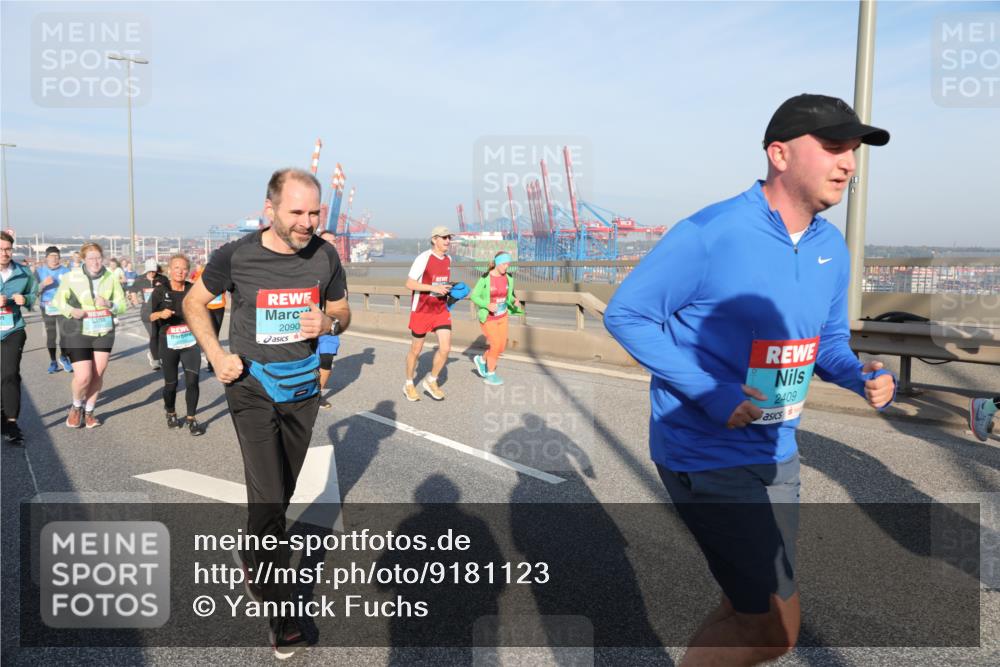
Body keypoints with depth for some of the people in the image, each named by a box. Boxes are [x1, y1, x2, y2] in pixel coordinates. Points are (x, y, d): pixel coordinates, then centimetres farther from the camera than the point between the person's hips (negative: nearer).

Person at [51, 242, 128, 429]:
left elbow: (123, 305, 1)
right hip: (77, 333, -3)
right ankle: (76, 407, 23)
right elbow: (58, 300, 4)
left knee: (98, 374, 6)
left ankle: (89, 411, 28)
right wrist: (71, 311, -16)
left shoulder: (111, 278, -2)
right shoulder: (71, 277, -7)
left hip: (104, 332, 3)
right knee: (83, 377, -9)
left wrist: (109, 304, -20)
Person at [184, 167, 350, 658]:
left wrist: (328, 322, -17)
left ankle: (255, 555, 47)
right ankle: (281, 610, 5)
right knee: (267, 498, -9)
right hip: (252, 385, -3)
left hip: (302, 386, 4)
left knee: (281, 493, 19)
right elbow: (193, 302, 3)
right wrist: (216, 355, -7)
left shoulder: (325, 257, -7)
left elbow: (342, 310, 7)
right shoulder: (235, 257, -14)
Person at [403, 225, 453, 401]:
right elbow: (409, 284, -18)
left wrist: (449, 291, 1)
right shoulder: (423, 258, -16)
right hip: (421, 310, -5)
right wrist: (434, 288, -26)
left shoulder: (448, 259, 5)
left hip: (441, 310, 5)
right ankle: (409, 385, 28)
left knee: (445, 347, -6)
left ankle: (431, 382, 15)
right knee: (416, 349, 8)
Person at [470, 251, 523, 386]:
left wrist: (515, 301, -14)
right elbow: (474, 296, -12)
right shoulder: (485, 278, -18)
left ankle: (481, 360, 33)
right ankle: (490, 375, 8)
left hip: (502, 317, 6)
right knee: (496, 344, -12)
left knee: (501, 347, 5)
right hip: (488, 318, -6)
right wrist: (487, 305, -27)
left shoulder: (508, 278, -4)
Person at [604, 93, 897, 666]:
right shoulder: (710, 234, -19)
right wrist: (707, 393, -22)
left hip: (778, 455, 8)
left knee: (755, 611, 21)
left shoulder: (833, 249, 4)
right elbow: (625, 314, -14)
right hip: (707, 458, -8)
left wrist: (863, 377, -6)